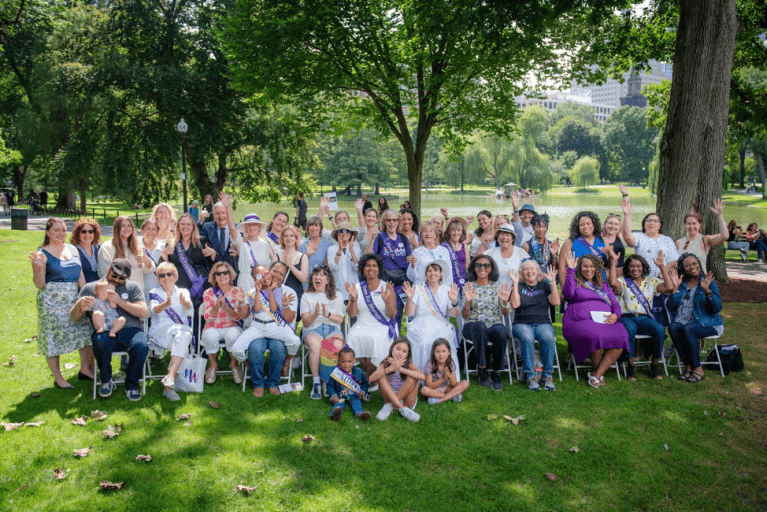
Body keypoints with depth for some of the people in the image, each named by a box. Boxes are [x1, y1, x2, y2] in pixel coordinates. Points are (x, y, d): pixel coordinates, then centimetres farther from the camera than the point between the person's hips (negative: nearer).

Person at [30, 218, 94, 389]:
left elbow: (80, 276, 11)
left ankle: (85, 369, 22)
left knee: (86, 330, 5)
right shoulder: (42, 254, -5)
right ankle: (58, 378, 14)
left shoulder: (73, 249, 10)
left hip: (74, 299, 5)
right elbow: (39, 284, -6)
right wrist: (40, 267, -23)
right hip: (52, 301, -5)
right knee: (53, 337, 1)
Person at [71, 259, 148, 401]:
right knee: (101, 342, -37)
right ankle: (106, 381, -8)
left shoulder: (132, 287, 17)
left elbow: (143, 312, 3)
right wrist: (79, 304, -9)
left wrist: (120, 301, -5)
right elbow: (74, 318, 13)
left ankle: (131, 386, -9)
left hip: (129, 329, 0)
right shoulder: (90, 288, 17)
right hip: (104, 331, 0)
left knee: (141, 346, -33)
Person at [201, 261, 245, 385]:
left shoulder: (237, 292, 1)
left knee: (232, 334, -35)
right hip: (213, 328, 1)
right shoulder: (208, 293, 1)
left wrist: (225, 306, -25)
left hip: (233, 327, 0)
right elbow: (208, 318, -7)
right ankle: (213, 364, -6)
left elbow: (237, 317, -6)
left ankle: (234, 364, -9)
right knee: (210, 335, -34)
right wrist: (217, 306, -27)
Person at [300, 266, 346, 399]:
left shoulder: (337, 296, 15)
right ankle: (316, 382, -27)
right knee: (315, 345, -37)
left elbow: (340, 319, 6)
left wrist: (328, 314, -14)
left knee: (338, 345, -35)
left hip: (332, 328, 1)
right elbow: (306, 322, 4)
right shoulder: (307, 296, 13)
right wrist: (315, 315, -17)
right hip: (312, 329, 0)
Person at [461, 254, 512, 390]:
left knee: (501, 332, -35)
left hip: (495, 325, 1)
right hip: (473, 327, -1)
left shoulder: (498, 287, 11)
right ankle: (482, 370, -27)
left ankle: (496, 373, -19)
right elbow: (465, 316, 0)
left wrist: (505, 301, -18)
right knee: (481, 326, -38)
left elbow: (505, 313, 3)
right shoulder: (468, 287, 7)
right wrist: (468, 301, -19)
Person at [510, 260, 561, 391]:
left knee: (548, 338, -33)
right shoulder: (518, 286, 13)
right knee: (527, 338, -36)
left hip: (543, 323, 1)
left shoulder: (544, 285, 18)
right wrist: (515, 283, -6)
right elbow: (515, 304, -5)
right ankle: (530, 376, -29)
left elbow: (556, 302, 3)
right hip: (522, 323, -1)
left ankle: (547, 376, -24)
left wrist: (553, 282, -1)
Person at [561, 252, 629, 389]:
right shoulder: (575, 283, 16)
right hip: (580, 322, -4)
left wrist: (615, 315, 0)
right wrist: (570, 270, -10)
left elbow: (616, 305, 23)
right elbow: (568, 293, -8)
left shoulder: (604, 285, 29)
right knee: (597, 336, -37)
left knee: (621, 337, -28)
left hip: (605, 322, 4)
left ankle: (597, 374, -20)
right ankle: (598, 370, -9)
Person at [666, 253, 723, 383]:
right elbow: (671, 307, 0)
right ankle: (688, 366, -19)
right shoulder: (681, 283, 11)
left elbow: (717, 308, -9)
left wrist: (707, 290, -22)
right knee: (673, 327, -29)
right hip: (684, 321, 4)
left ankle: (697, 369, -21)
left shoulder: (709, 282, 1)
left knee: (688, 329, -33)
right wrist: (675, 287, -8)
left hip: (708, 323, -3)